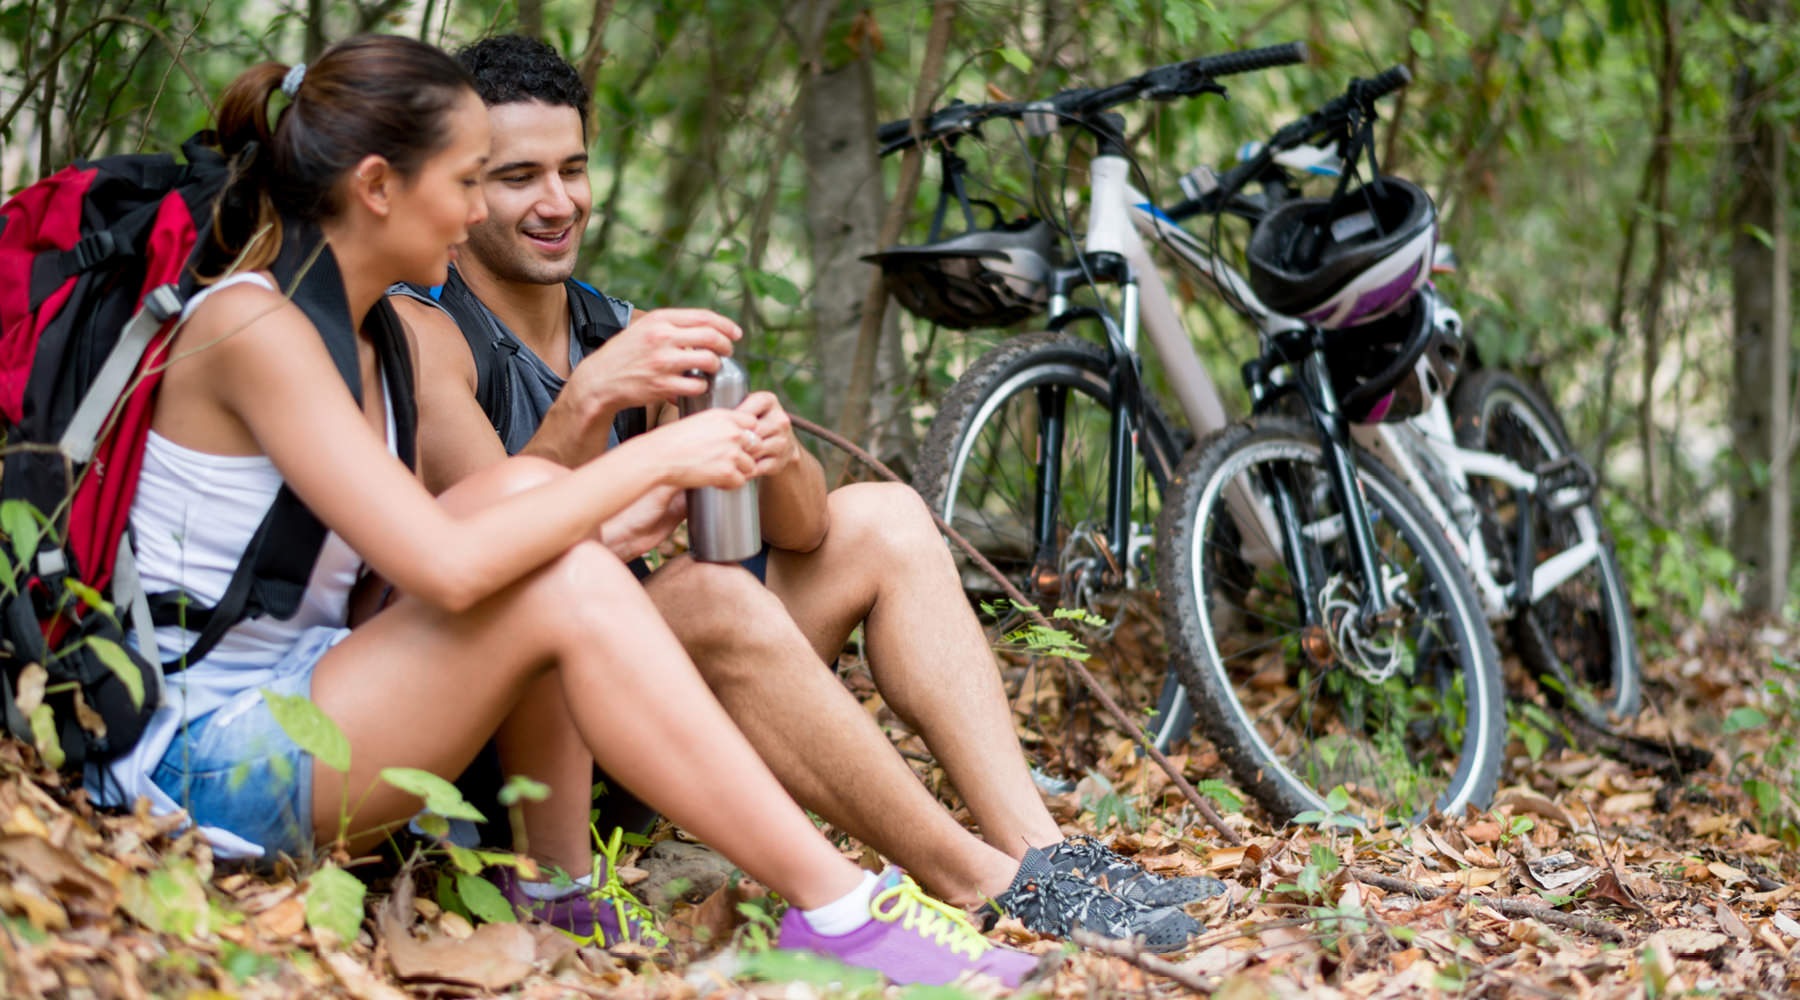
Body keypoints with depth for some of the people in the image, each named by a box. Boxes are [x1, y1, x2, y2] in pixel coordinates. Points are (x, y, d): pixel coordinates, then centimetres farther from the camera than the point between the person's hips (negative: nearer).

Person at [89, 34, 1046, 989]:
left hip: (293, 711, 9)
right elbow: (447, 570, -27)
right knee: (562, 589, -22)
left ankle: (559, 892, -4)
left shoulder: (360, 331, 10)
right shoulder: (254, 328, -18)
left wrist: (633, 515, -1)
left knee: (529, 494, -8)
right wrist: (651, 460, -17)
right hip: (200, 762, -9)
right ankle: (840, 914, -19)